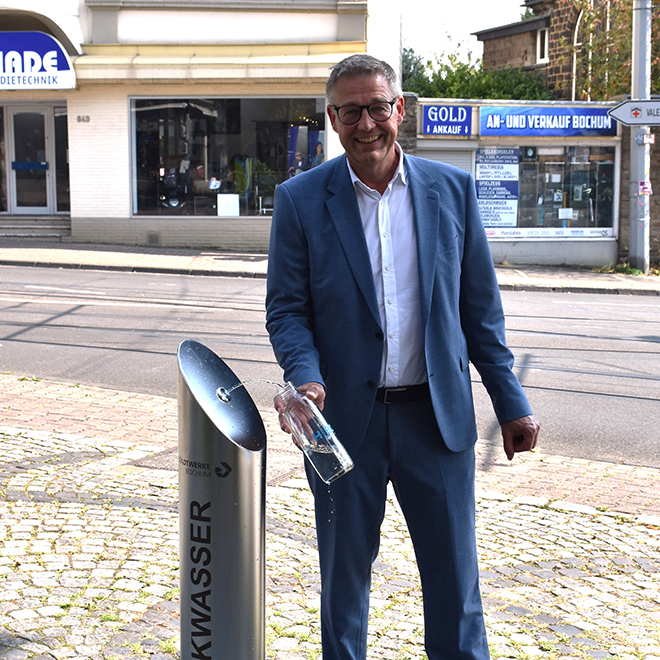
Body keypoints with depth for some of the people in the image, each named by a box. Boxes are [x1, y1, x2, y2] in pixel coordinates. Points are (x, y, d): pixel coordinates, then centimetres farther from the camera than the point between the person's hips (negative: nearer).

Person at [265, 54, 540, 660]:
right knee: (344, 573, 14)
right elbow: (286, 309, 0)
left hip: (437, 415, 1)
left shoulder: (453, 189, 2)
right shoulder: (300, 200, -2)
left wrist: (511, 402, 4)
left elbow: (480, 307, 6)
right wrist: (306, 377, -19)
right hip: (344, 418, 0)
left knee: (454, 572, 10)